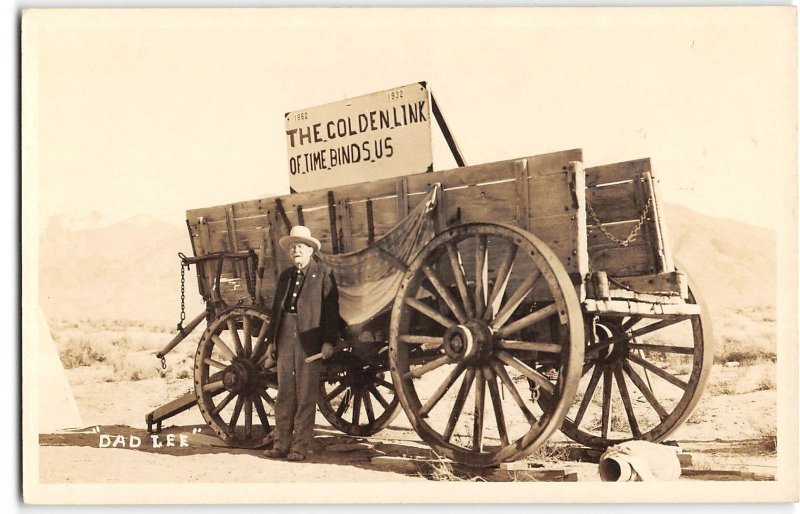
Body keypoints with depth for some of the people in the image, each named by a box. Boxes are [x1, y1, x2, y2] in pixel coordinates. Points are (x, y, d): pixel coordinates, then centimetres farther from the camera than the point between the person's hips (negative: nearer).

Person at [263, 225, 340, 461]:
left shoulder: (323, 274, 0)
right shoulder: (285, 276, 17)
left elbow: (331, 309, -5)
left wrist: (329, 342, -10)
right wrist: (272, 339, 15)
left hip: (310, 340, -5)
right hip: (286, 339, 5)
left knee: (306, 395, 0)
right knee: (284, 392, 7)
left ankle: (301, 446, 6)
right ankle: (281, 443, 13)